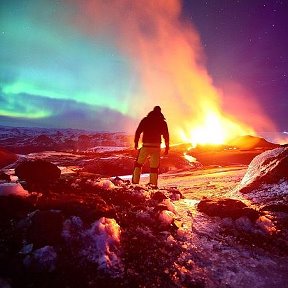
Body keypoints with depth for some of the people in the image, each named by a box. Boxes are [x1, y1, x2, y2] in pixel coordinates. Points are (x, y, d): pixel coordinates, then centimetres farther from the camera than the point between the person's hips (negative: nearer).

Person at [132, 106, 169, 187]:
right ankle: (153, 184, 5)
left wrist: (136, 142, 8)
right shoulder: (163, 122, 7)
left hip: (146, 146, 0)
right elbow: (166, 135, 5)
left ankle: (135, 181, 7)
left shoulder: (145, 120, 6)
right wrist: (167, 147, 11)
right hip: (156, 146, 0)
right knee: (154, 167, 7)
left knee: (139, 163, 13)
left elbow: (138, 131, 2)